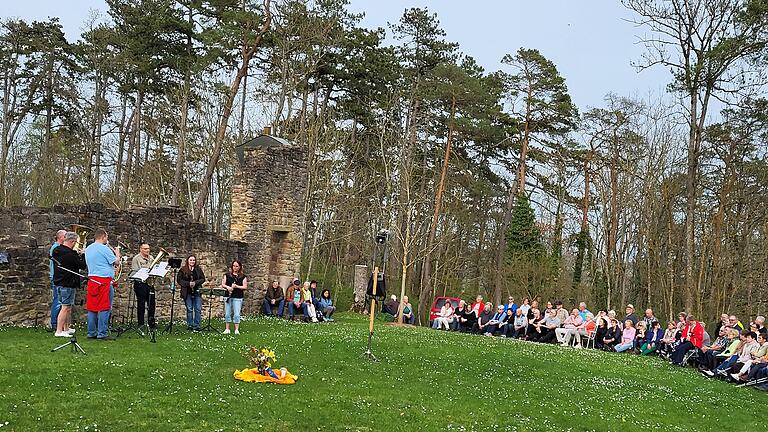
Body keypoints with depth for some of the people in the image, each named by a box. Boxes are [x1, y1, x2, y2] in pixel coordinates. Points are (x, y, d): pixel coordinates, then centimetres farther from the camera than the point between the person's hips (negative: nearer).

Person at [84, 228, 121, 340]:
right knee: (104, 307, -4)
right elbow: (116, 262, -8)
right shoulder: (104, 249, -11)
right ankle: (102, 333, -4)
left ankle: (91, 332, 13)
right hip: (104, 279, -8)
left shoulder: (88, 249, 14)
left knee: (92, 307, 9)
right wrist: (117, 253, 11)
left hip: (92, 279, 8)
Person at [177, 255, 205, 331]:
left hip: (197, 292, 2)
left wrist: (195, 282, -11)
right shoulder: (183, 270, 1)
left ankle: (197, 326, 4)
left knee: (198, 309, -1)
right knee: (189, 309, 3)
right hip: (187, 293, -2)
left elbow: (203, 279, 5)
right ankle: (190, 325, 10)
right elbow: (179, 280, -4)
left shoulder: (198, 269, 7)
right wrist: (188, 283, -15)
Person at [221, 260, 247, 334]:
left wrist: (236, 286, -16)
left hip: (238, 297, -2)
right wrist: (227, 287, -15)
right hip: (228, 296, 2)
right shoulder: (227, 275, 9)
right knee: (227, 313, 4)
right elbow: (223, 284, 5)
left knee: (236, 314, -5)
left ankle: (237, 329, 1)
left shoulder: (243, 276, 4)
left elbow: (245, 287, -1)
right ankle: (227, 329, 12)